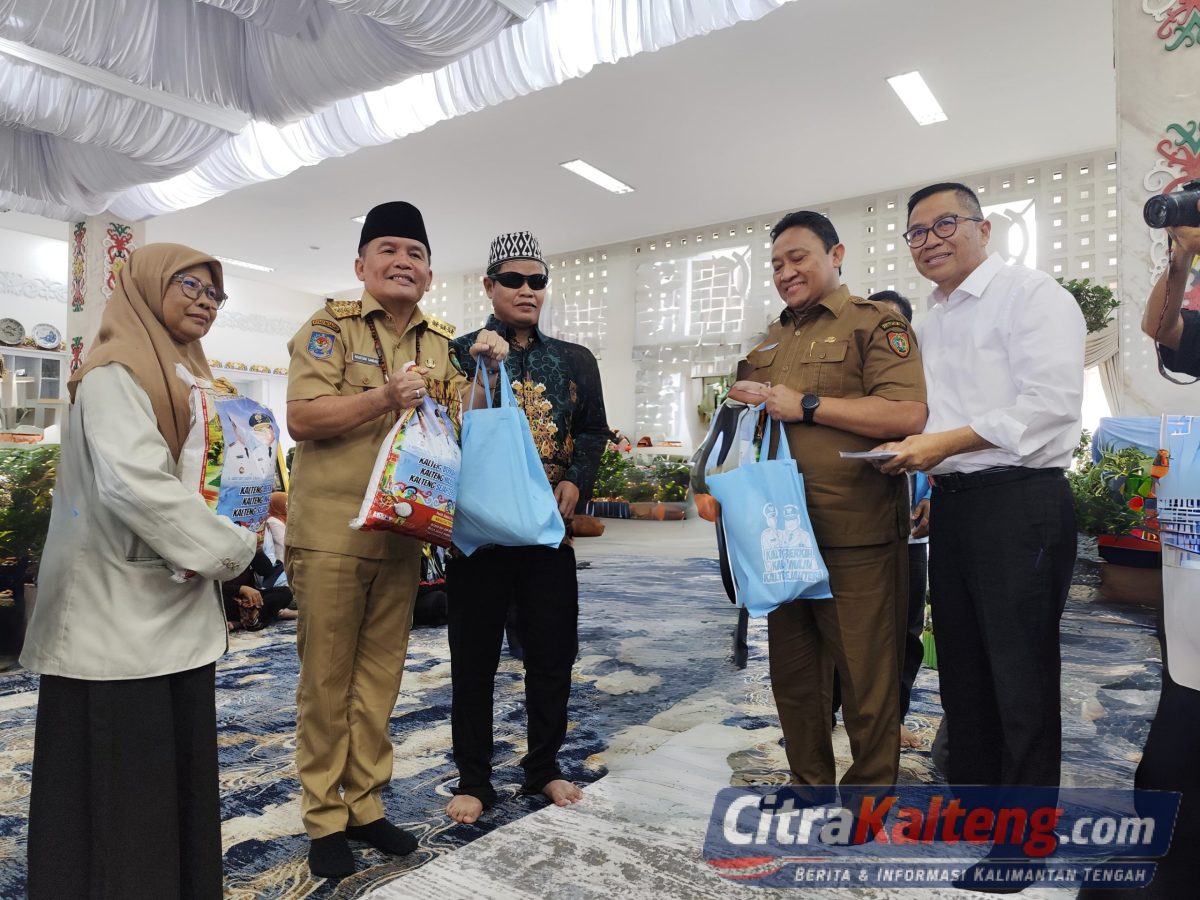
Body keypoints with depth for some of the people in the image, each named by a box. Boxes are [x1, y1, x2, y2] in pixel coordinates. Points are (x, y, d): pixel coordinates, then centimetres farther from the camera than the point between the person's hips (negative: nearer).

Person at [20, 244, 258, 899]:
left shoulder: (187, 379, 16)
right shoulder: (115, 375, -12)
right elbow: (135, 483, -25)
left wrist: (237, 527, 4)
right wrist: (232, 549, -17)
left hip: (175, 615, 9)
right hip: (119, 619, -9)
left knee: (181, 778, 15)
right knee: (116, 789, 1)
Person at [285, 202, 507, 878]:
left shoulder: (445, 343, 12)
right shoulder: (333, 327, -3)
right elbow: (302, 419, -12)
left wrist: (488, 370, -3)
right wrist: (384, 397, -23)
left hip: (403, 535, 5)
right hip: (331, 534, -4)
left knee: (380, 675, 13)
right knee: (328, 678, 5)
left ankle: (365, 804, 28)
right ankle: (325, 817, 21)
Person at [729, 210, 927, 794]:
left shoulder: (875, 325, -2)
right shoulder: (768, 344, 19)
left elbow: (908, 414, -15)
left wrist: (805, 404, -15)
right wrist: (742, 403, 6)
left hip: (854, 536, -6)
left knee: (865, 679, 4)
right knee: (793, 674, 15)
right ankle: (810, 784, 33)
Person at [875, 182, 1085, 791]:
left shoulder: (1029, 293, -5)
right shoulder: (931, 322, 19)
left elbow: (1052, 402, -17)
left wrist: (945, 443, -18)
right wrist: (913, 455, 10)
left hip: (1018, 503, -8)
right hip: (950, 506, 8)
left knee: (1021, 681, 1)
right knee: (962, 672, 16)